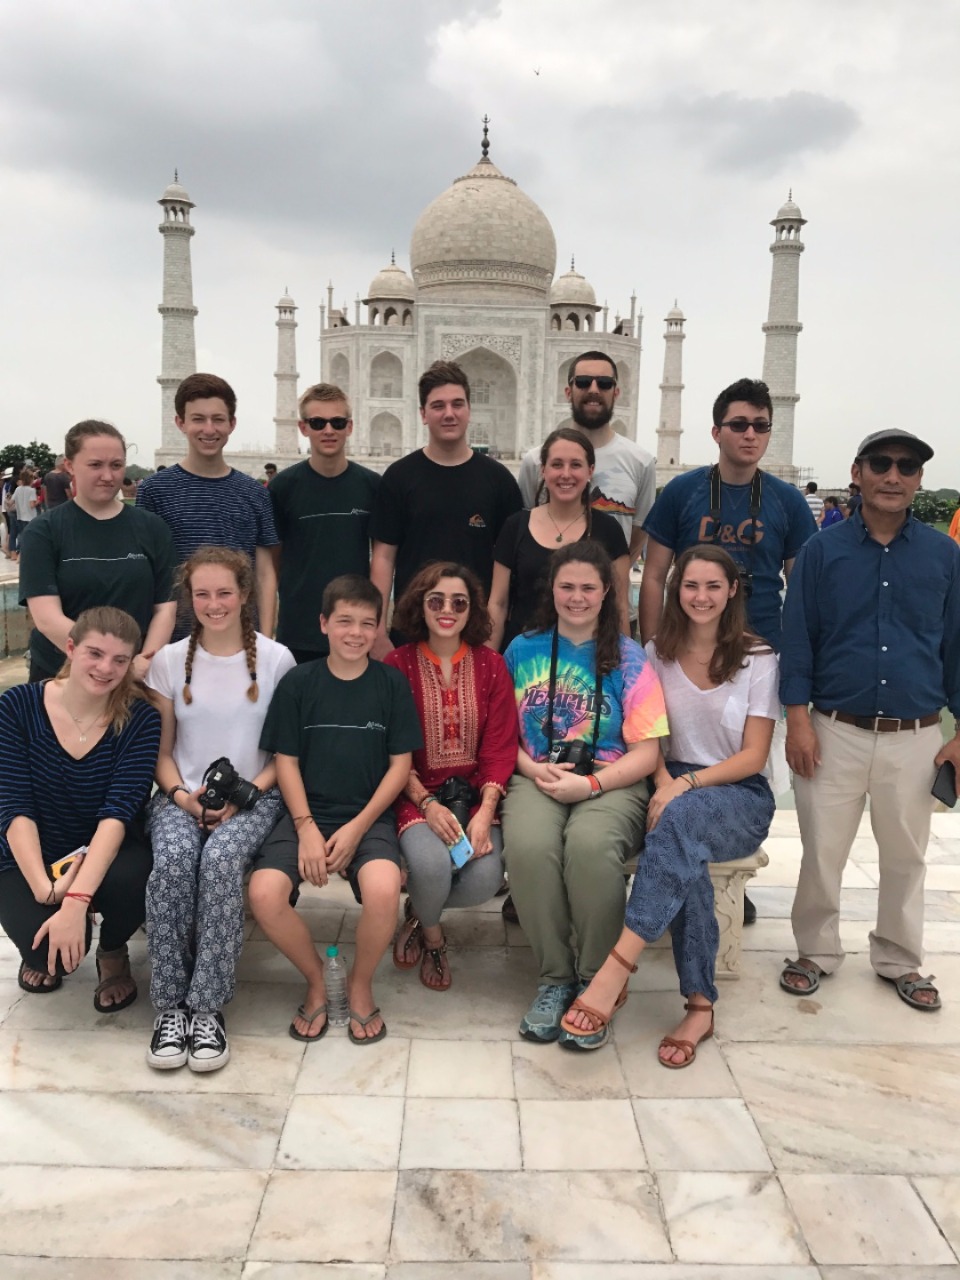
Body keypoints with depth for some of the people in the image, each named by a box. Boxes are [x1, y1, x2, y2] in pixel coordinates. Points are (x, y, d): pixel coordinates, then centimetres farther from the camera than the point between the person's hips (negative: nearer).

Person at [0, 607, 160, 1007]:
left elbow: (118, 813, -23)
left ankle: (113, 953, 3)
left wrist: (75, 902, -35)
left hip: (107, 855, 0)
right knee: (51, 950, -28)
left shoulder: (140, 720, -14)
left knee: (130, 881, -35)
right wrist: (44, 888, -29)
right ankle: (40, 950, 14)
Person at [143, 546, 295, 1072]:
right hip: (181, 796, 2)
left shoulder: (276, 659, 1)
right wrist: (182, 796, -9)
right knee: (172, 859, -31)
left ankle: (207, 1007, -22)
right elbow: (162, 751, 10)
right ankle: (170, 1005, -18)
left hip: (253, 798, -1)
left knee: (220, 859, -33)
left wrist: (247, 793, -12)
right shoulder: (169, 660, 7)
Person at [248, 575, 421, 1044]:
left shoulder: (392, 684, 2)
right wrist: (306, 828, -10)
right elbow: (286, 761, 3)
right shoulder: (298, 683, 3)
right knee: (264, 894, -25)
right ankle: (315, 979, 6)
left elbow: (400, 764, 1)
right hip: (306, 814, 1)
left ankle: (360, 984, 2)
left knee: (383, 890, -31)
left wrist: (357, 828, -9)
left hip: (369, 816, -1)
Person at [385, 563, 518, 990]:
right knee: (432, 865, -31)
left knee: (485, 877, -24)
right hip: (417, 794, -2)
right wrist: (428, 804, -16)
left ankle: (419, 912, 11)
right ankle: (432, 934, 7)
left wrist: (485, 813, -13)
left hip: (475, 794, 2)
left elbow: (500, 746, 0)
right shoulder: (398, 665, -1)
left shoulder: (491, 665, 5)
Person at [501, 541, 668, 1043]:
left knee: (590, 845, -35)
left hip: (610, 783, -1)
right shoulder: (523, 651, 12)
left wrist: (589, 784, -13)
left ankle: (596, 981, -12)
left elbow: (645, 754, 2)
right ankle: (555, 977, -10)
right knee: (528, 845, -32)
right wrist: (533, 769, -7)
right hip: (537, 778, 2)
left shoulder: (627, 658, 6)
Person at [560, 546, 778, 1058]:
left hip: (739, 794, -2)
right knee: (683, 854, -36)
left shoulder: (758, 659, 1)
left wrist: (686, 784, -19)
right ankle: (700, 1002, -27)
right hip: (673, 789, 2)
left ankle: (616, 971, -43)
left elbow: (754, 755, -4)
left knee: (681, 818, -38)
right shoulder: (657, 653, 9)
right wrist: (663, 783, -14)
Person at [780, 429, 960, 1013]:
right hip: (835, 732, -1)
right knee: (822, 851, 7)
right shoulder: (822, 551, 0)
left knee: (906, 855, 14)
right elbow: (798, 638, -1)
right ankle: (817, 951, 27)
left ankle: (900, 961, 33)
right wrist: (798, 721, -7)